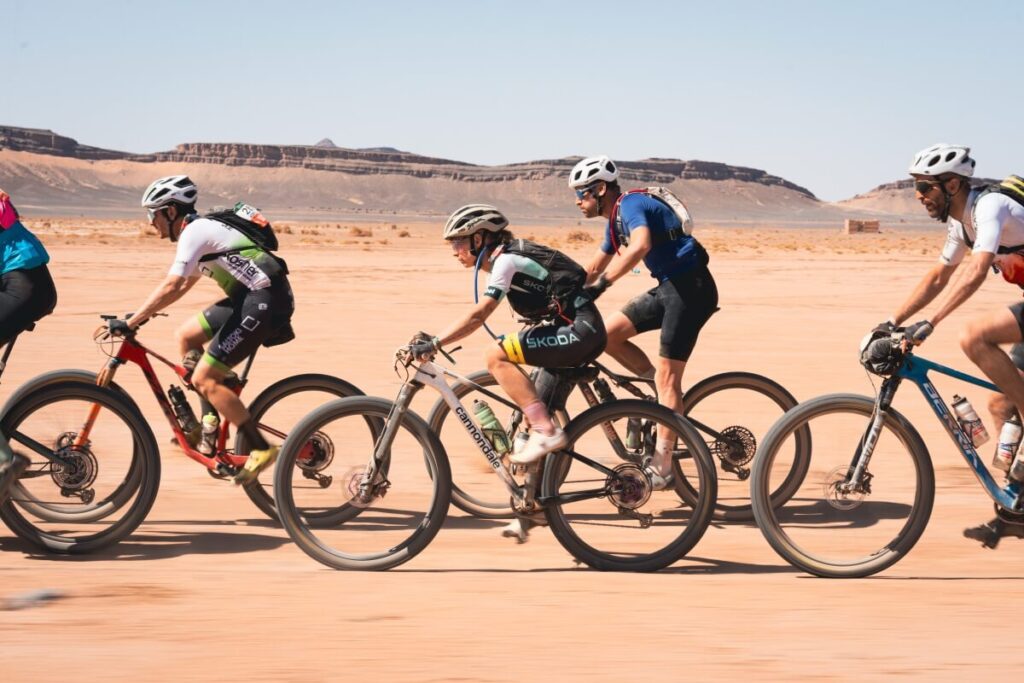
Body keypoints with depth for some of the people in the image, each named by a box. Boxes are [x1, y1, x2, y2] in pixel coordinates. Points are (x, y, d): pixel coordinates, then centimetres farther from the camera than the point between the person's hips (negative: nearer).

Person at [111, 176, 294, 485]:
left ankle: (261, 449, -9)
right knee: (186, 336, 18)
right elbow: (182, 285, 29)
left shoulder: (195, 231, -11)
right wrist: (140, 315, 24)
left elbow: (170, 287, -19)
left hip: (266, 301, -10)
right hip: (250, 297, 10)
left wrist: (130, 322, -16)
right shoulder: (201, 230, 20)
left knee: (204, 379, -9)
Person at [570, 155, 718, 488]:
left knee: (667, 377, -9)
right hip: (670, 286, 9)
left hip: (690, 286, -9)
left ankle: (661, 467, -7)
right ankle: (662, 391, 11)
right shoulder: (615, 221, 17)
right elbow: (594, 267, 27)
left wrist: (602, 283, -36)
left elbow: (641, 245, -33)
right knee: (607, 333, 3)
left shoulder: (630, 205, -13)